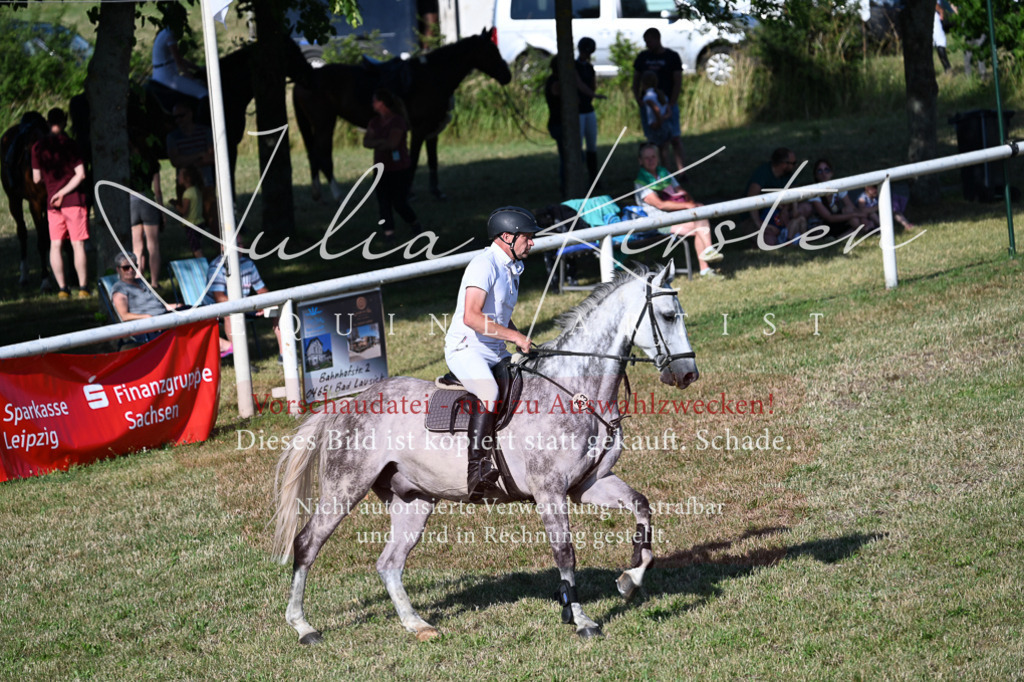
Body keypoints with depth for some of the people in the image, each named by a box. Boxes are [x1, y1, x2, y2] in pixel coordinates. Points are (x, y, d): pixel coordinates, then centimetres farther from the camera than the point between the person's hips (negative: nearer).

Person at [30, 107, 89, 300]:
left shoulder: (38, 147, 1)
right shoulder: (70, 144, -5)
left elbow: (36, 179, 5)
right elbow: (80, 174, -13)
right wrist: (63, 192, -9)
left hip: (52, 203, 2)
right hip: (74, 199, -2)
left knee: (55, 245, 8)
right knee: (78, 244, 0)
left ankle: (62, 288, 4)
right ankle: (82, 287, -2)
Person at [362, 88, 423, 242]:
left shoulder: (398, 121, -15)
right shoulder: (375, 122, 6)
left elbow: (392, 143, -23)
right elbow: (366, 142, -3)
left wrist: (376, 142, -11)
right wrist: (383, 142, -20)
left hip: (400, 169, -6)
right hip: (382, 169, 6)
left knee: (399, 203, -3)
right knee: (384, 203, -2)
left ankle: (415, 224, 23)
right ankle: (389, 233, 2)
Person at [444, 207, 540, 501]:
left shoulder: (512, 268, 17)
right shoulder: (485, 264, -14)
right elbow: (471, 317, -24)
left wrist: (524, 343, 11)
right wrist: (514, 336, -22)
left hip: (495, 353, 10)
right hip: (466, 348, -10)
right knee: (489, 393, -33)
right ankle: (477, 470, -39)